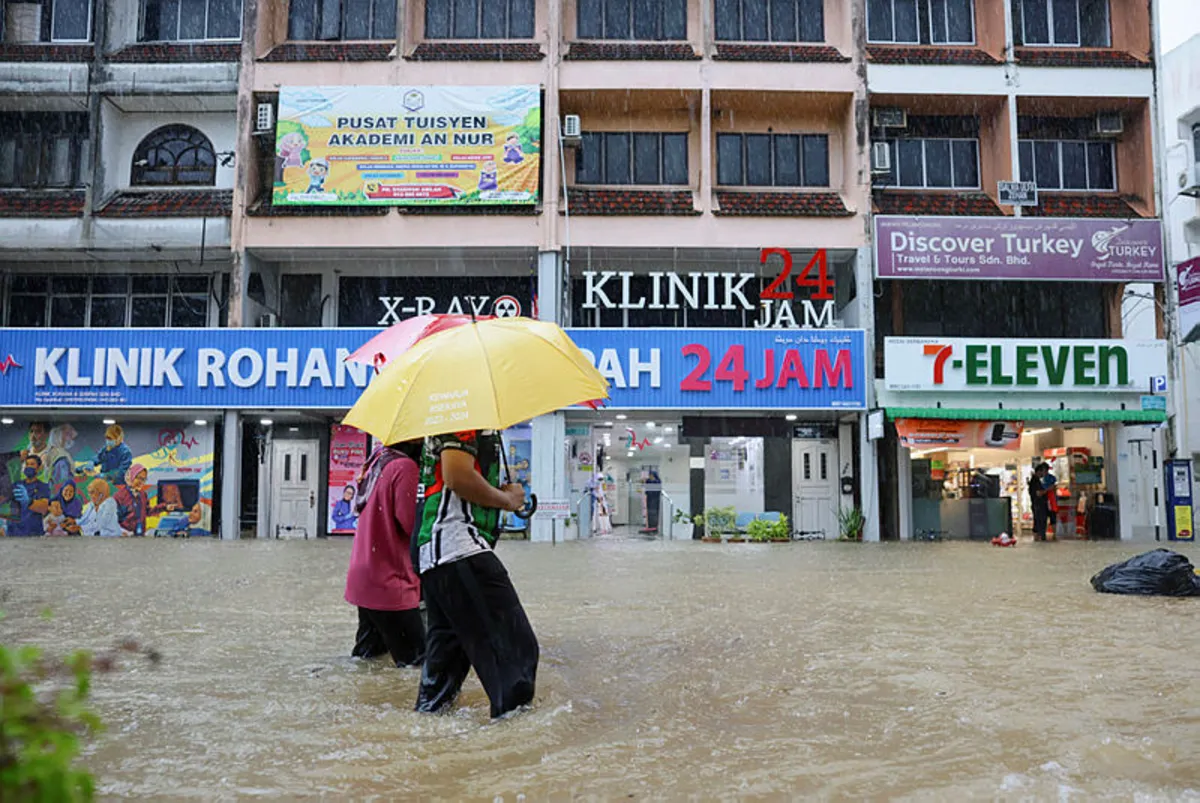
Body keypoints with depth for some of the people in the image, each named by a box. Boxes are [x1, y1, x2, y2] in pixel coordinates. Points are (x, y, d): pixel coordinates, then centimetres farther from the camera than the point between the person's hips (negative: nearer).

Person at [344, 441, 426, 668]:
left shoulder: (377, 460, 9)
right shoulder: (405, 466, -17)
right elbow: (413, 524, -20)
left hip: (363, 578, 9)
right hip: (388, 581, -9)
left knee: (368, 650, 24)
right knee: (415, 657, 0)